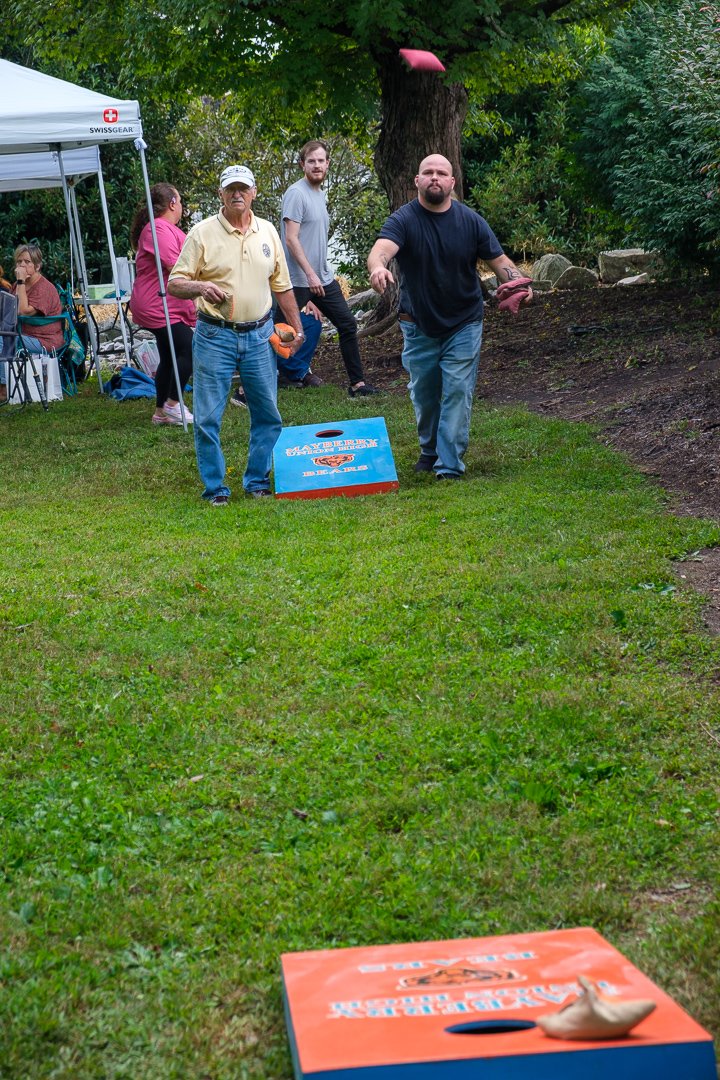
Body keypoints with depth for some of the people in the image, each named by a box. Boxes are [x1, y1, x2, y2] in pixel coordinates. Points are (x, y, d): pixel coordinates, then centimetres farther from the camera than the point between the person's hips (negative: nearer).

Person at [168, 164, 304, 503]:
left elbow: (282, 285, 16)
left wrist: (297, 326, 13)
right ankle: (215, 488, 9)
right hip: (215, 336, -3)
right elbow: (174, 284, -5)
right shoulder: (202, 232, -3)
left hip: (259, 335, 4)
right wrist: (200, 287, -25)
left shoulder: (267, 232, 9)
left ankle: (258, 480, 21)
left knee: (267, 414, 7)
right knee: (208, 417, -2)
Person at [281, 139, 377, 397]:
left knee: (348, 325, 10)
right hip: (298, 280, -9)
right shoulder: (296, 193, -13)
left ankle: (357, 383, 16)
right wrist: (310, 274, -21)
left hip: (323, 277, 9)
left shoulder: (320, 193, 15)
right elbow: (291, 239, -18)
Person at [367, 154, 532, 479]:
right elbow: (381, 249, -30)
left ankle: (449, 465, 0)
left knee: (457, 392, -6)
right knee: (424, 393, 13)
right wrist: (378, 267, -55)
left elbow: (499, 260, -2)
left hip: (463, 325, 0)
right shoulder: (403, 219, -11)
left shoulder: (471, 221, -4)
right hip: (418, 326, 0)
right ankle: (429, 450, 36)